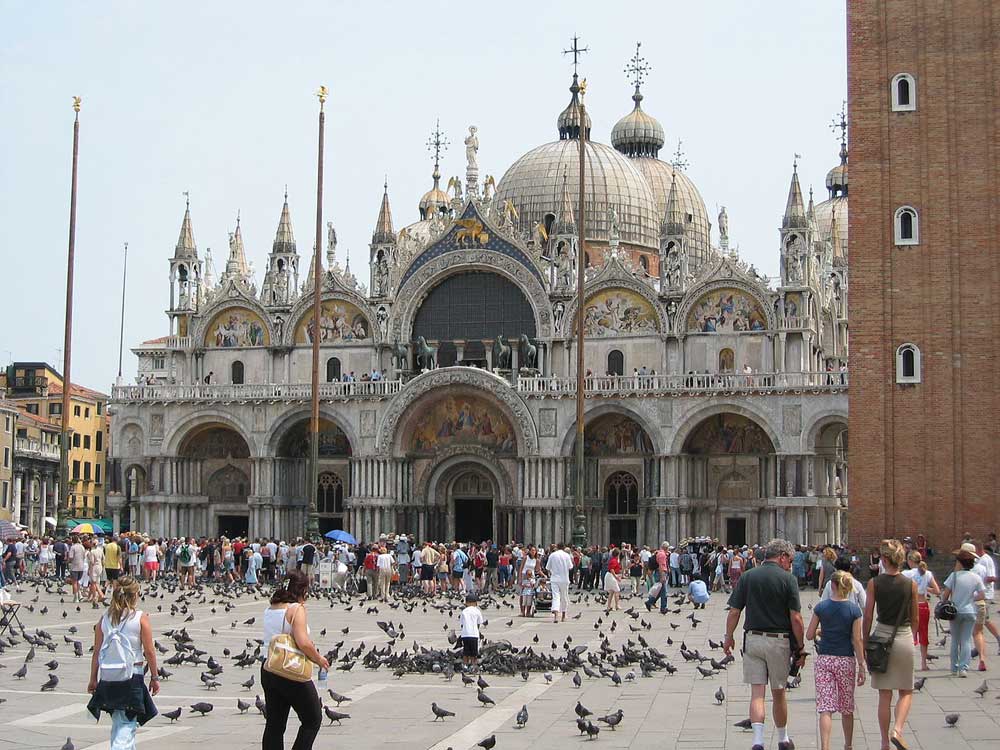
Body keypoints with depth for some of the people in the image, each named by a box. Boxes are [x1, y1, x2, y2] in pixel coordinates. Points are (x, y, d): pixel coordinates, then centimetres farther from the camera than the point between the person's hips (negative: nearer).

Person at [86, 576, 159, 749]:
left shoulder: (105, 619, 2)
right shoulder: (141, 618, -8)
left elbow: (96, 652, 4)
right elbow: (149, 652, -7)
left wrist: (93, 679, 13)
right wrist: (155, 677, 3)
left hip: (108, 677, 4)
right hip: (132, 676, -4)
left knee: (118, 722, 19)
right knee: (127, 724, 0)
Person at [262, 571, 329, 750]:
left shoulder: (269, 610, 9)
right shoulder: (297, 609, -14)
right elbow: (303, 642, -24)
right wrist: (319, 659, -9)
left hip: (268, 672, 7)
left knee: (274, 724, 13)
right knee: (313, 719, 9)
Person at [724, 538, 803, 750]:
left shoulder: (747, 577, 2)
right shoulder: (788, 579, -7)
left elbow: (734, 612, 2)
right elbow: (796, 618, -9)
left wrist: (729, 637, 15)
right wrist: (800, 649, -1)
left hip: (752, 639, 2)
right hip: (779, 641, -1)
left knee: (757, 693, 1)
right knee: (778, 693, 14)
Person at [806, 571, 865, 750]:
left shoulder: (821, 607, -3)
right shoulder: (855, 610, -5)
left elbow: (809, 635, 1)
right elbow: (857, 641, -7)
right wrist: (861, 666, -3)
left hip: (824, 659, 0)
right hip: (846, 661, 0)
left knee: (825, 708, -3)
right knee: (847, 708, 16)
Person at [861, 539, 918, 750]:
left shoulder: (874, 583, -7)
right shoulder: (911, 584, -5)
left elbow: (868, 617, -4)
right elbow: (915, 618, 3)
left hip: (881, 636, 0)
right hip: (904, 638, 0)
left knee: (884, 695, 9)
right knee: (906, 692, 13)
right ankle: (897, 730, -10)